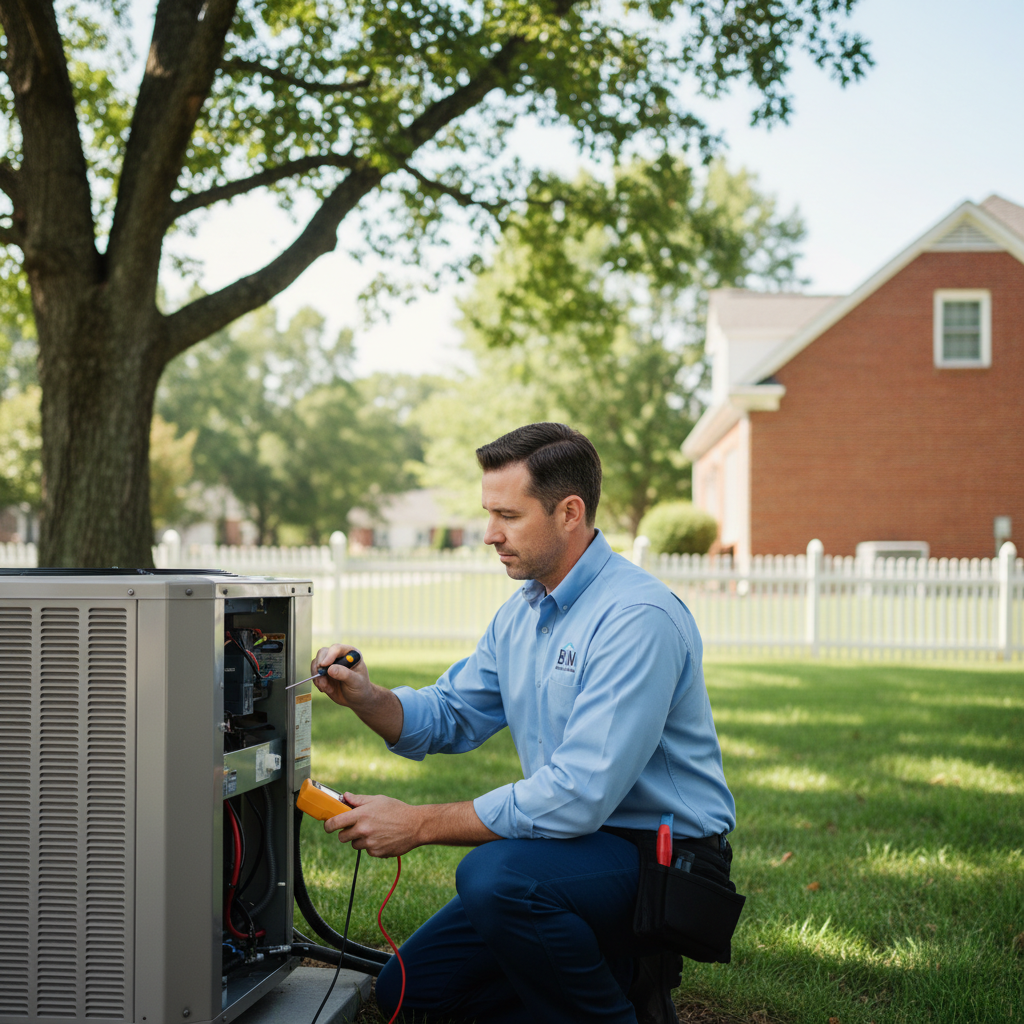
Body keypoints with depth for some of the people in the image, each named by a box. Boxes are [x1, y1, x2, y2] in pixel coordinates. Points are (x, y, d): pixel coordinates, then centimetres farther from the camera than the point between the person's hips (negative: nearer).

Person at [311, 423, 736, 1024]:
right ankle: (618, 967, 14)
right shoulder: (522, 613, 8)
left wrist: (419, 824, -24)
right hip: (580, 848, 9)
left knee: (493, 876, -35)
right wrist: (366, 699, -8)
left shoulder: (638, 617, -23)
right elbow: (448, 718, 15)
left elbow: (578, 795, -29)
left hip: (664, 860, -9)